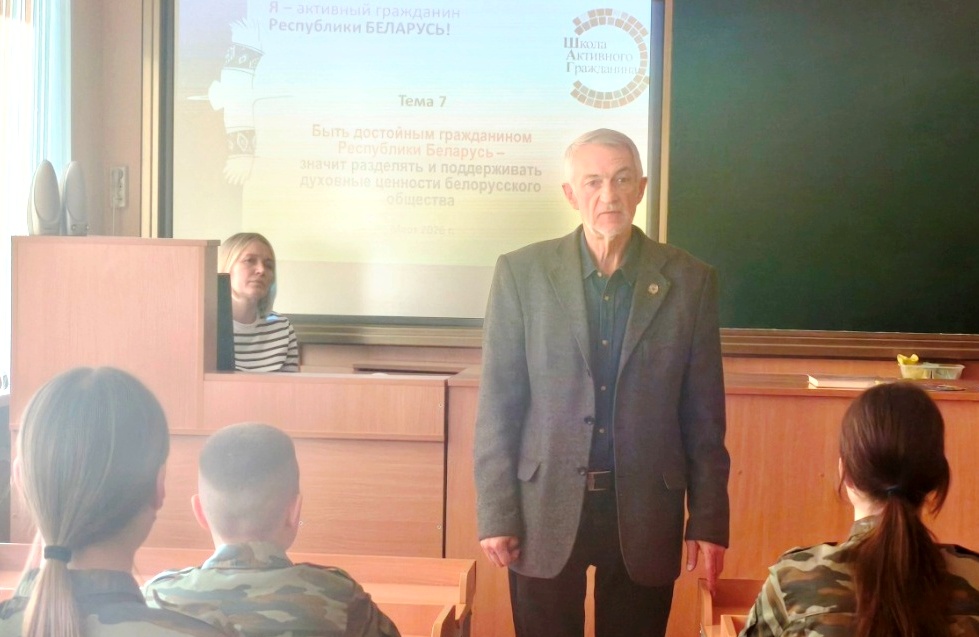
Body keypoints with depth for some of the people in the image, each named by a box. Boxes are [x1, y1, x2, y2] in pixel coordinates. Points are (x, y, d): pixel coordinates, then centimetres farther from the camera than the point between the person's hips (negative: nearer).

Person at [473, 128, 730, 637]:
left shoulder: (689, 281, 0)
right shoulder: (521, 272, -2)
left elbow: (704, 415, 3)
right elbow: (497, 404, -1)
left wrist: (709, 520, 2)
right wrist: (495, 513, -5)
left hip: (645, 514, 1)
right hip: (545, 508, 0)